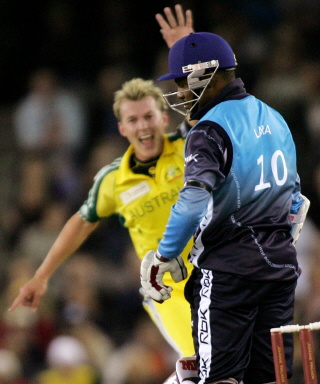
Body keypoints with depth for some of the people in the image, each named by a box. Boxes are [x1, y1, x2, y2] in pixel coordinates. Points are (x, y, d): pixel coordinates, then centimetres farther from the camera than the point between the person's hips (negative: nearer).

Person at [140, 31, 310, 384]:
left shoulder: (211, 129, -14)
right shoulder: (273, 119, 13)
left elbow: (194, 200, -27)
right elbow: (295, 198, 21)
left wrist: (164, 256, -18)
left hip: (229, 270, -8)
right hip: (281, 265, 8)